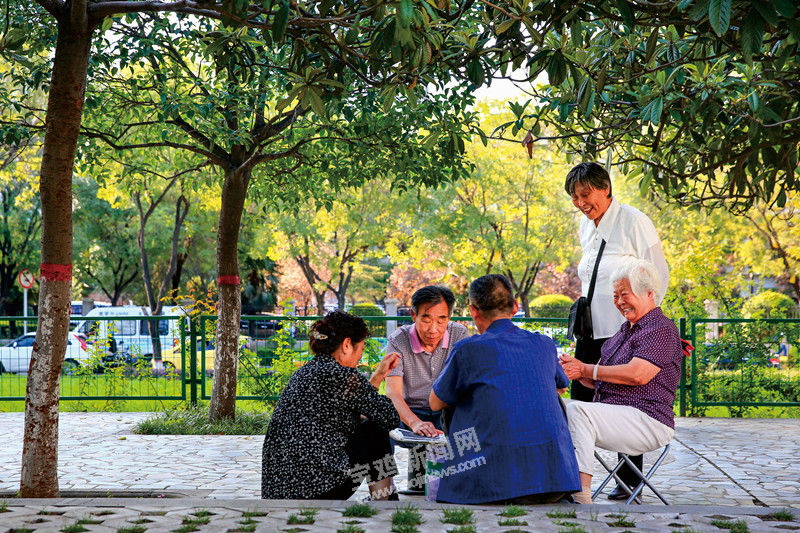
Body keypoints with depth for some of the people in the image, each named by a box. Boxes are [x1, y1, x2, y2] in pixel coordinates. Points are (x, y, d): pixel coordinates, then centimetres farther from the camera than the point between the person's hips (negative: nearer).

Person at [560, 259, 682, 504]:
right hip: (612, 415, 9)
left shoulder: (662, 330, -7)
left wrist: (584, 369, -14)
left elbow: (637, 375, -21)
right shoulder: (625, 331, 23)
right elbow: (598, 381, 20)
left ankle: (582, 497, -35)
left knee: (576, 410, -30)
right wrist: (574, 368, -3)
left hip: (648, 422, -9)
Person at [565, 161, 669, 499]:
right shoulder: (585, 224, 13)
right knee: (579, 402, 4)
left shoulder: (634, 221, -9)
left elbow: (659, 273, -6)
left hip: (625, 332, -7)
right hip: (592, 329, 7)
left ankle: (630, 480, 8)